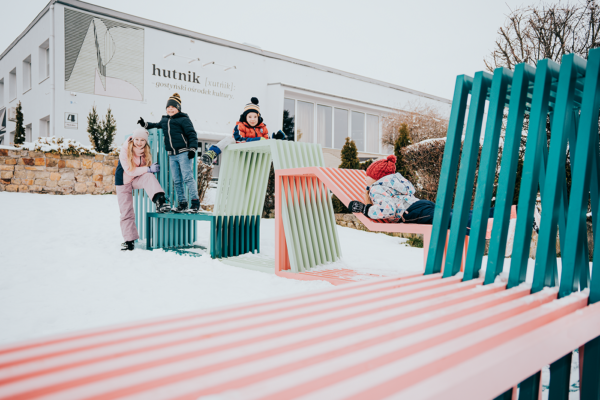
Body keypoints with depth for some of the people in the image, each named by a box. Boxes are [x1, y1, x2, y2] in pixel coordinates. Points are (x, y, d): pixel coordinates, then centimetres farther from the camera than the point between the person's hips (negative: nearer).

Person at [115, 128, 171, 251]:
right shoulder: (125, 151, -20)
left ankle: (159, 200, -52)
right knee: (126, 212, -2)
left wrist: (152, 168, -13)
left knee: (149, 176, -32)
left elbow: (148, 169, 8)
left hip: (137, 179, 2)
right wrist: (149, 169, -33)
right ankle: (129, 240, 7)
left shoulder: (146, 151, -7)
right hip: (123, 181, -2)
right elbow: (129, 171, -27)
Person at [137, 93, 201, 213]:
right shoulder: (164, 120, 18)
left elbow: (192, 134, -5)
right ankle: (182, 203, 13)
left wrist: (192, 148, -15)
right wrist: (145, 124, 26)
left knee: (188, 178, -11)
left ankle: (195, 202, -8)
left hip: (183, 153, -7)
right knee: (177, 181, 6)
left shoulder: (183, 119, -1)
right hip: (172, 155, 7)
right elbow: (157, 125, 38)